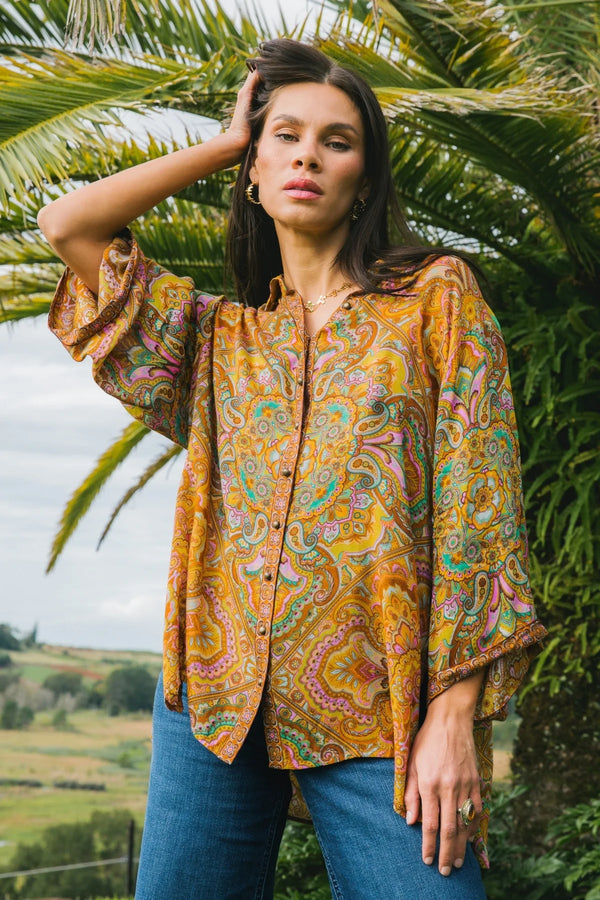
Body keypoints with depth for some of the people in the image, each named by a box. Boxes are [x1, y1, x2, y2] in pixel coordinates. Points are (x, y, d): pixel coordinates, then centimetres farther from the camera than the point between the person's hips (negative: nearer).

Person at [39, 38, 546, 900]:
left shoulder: (436, 296, 6)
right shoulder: (219, 333, 17)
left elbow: (478, 498, -2)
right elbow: (67, 223, 11)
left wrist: (455, 711, -10)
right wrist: (225, 142, 16)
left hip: (375, 717, -3)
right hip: (216, 699, 3)